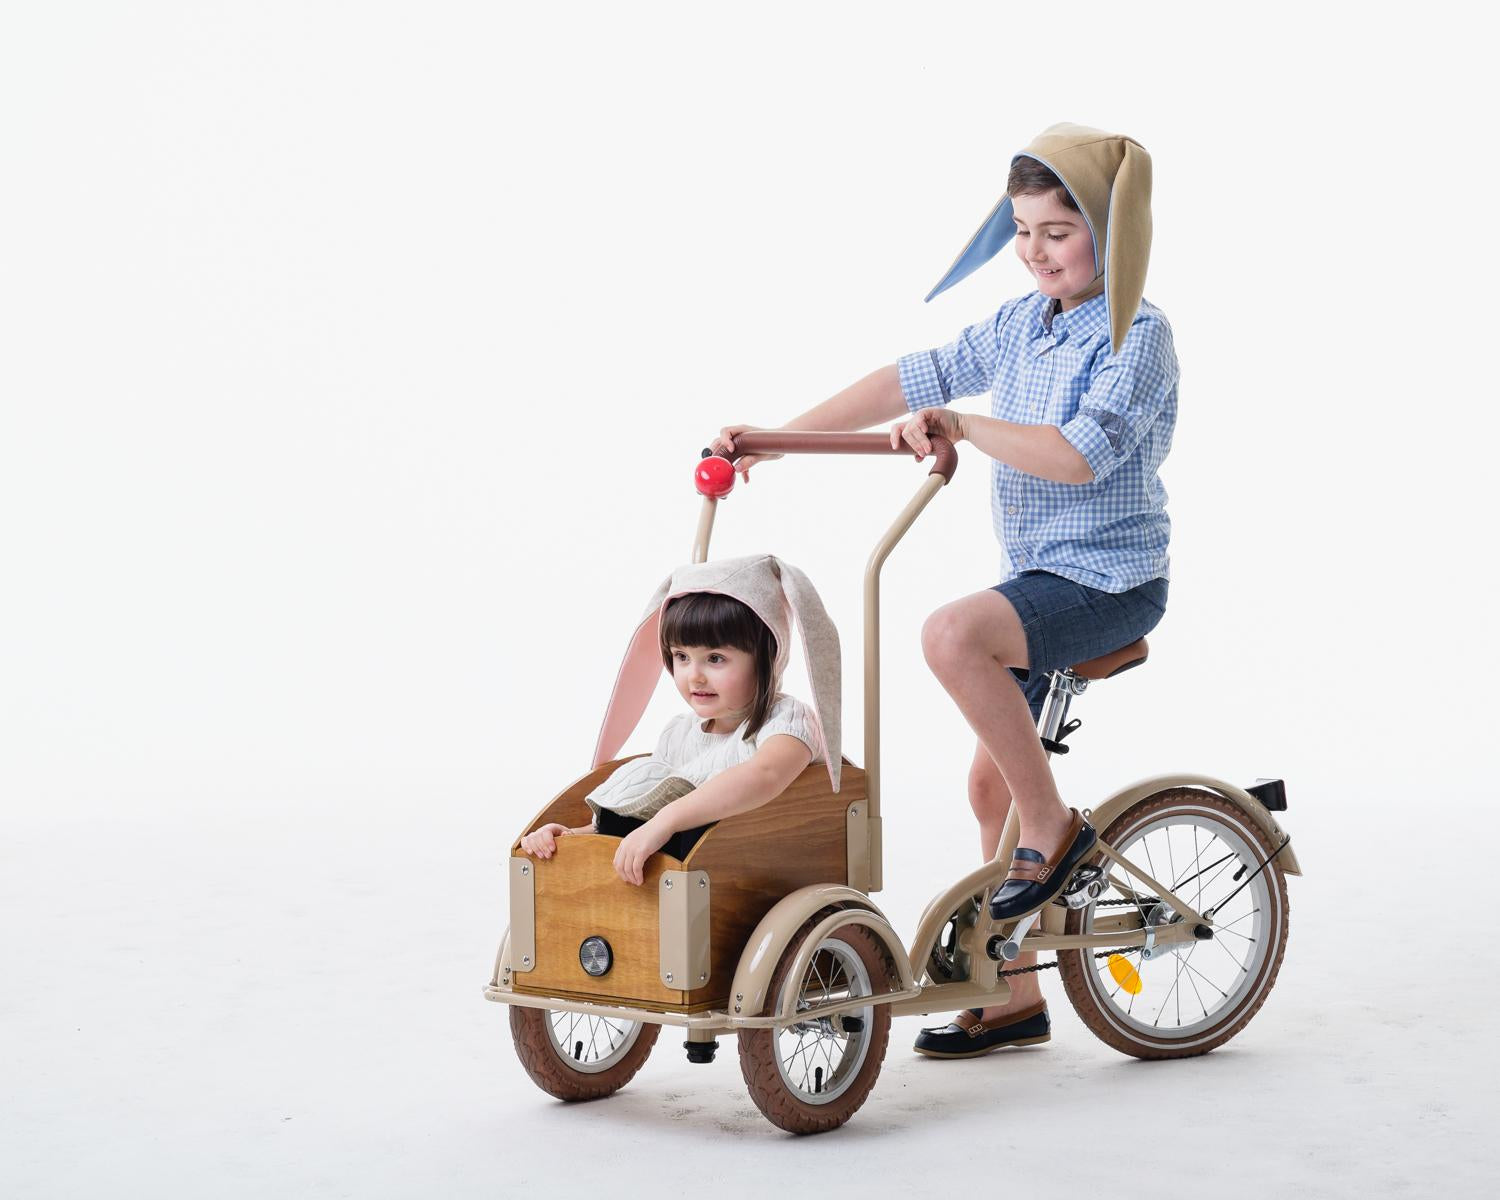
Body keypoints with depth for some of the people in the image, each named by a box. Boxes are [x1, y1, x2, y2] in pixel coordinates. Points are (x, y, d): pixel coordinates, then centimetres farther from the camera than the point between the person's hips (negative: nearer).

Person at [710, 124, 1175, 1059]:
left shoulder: (1137, 336, -14)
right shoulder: (1021, 325, 8)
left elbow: (1080, 453, -28)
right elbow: (911, 382, 7)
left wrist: (963, 426, -33)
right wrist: (776, 439, 1)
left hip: (1108, 583, -8)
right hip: (1036, 577, 8)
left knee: (953, 634, -33)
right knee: (992, 781, 10)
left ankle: (1056, 827, -15)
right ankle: (1016, 999, 21)